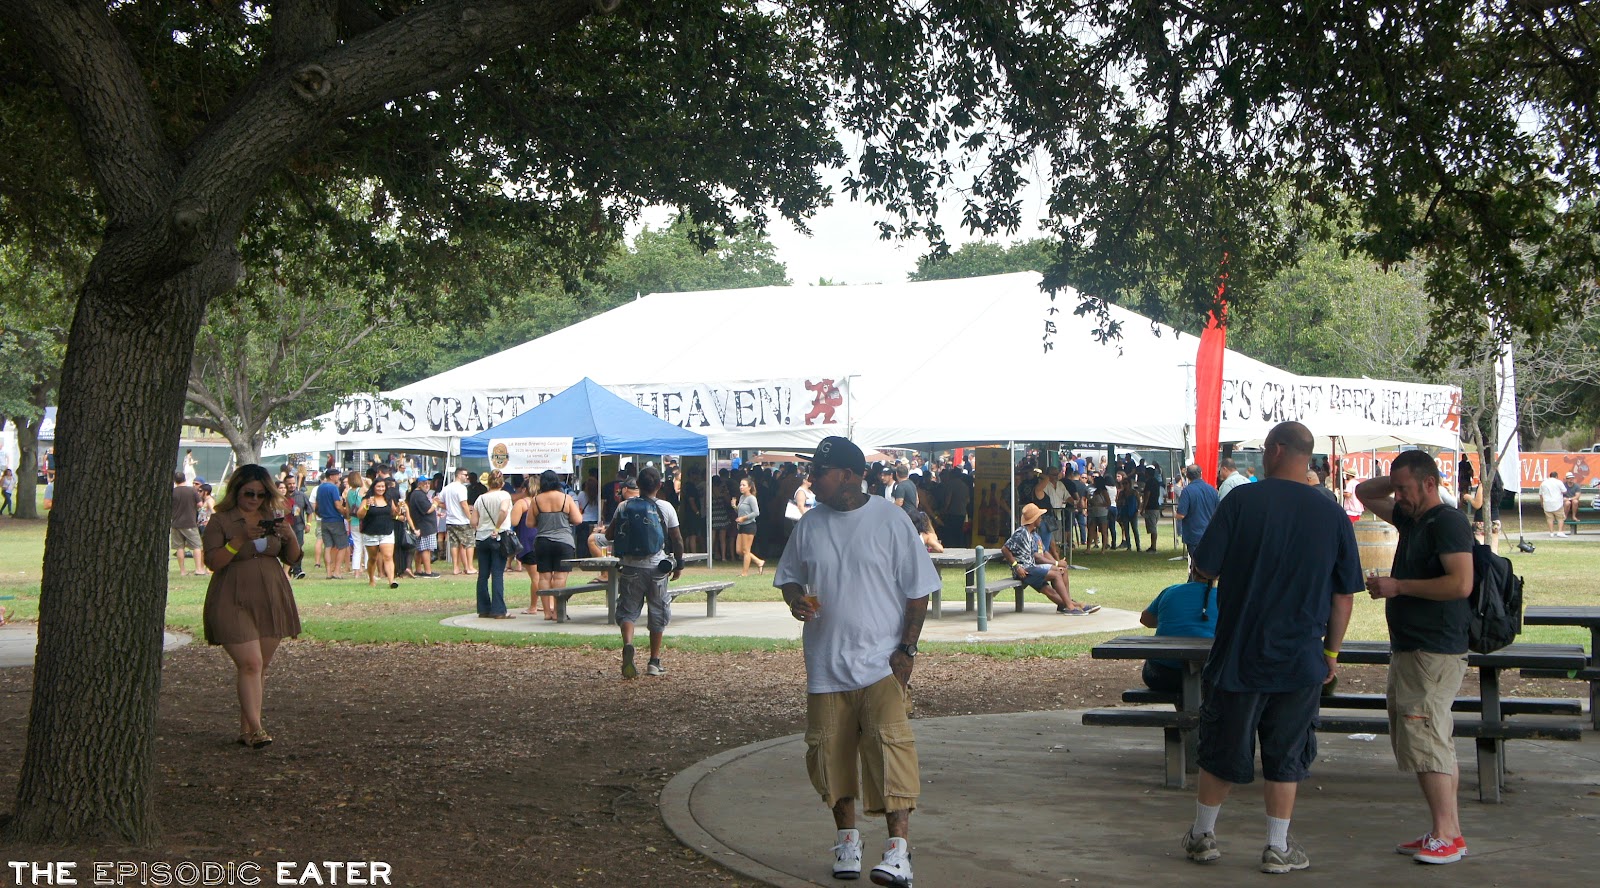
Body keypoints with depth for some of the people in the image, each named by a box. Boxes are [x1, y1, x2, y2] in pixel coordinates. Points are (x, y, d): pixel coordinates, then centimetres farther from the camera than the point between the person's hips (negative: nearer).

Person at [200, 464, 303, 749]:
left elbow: (292, 559, 12)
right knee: (250, 664, -15)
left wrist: (291, 538, -8)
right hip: (234, 603, -5)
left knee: (261, 667, 6)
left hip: (271, 602, 5)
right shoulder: (220, 521, -2)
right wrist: (241, 539, -23)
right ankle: (255, 728, -15)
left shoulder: (273, 518, 13)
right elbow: (213, 562, -12)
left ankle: (245, 729, 12)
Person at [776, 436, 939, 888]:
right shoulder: (810, 525, 7)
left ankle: (899, 849, -16)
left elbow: (918, 590, -2)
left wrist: (906, 649, -8)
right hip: (826, 663, 4)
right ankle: (847, 835, 25)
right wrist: (795, 597, -5)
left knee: (889, 745, -15)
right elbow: (788, 575, 19)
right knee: (830, 750, 7)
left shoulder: (890, 520, -4)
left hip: (881, 661, -4)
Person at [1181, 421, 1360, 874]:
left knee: (1222, 751, 12)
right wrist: (1331, 652, 16)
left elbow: (1204, 569, -8)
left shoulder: (1242, 500, -10)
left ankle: (1202, 835, 25)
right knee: (1286, 755, 11)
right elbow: (1344, 595, 4)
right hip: (1301, 660, 1)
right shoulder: (1333, 516, -1)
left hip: (1239, 654, -1)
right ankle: (1278, 848, 15)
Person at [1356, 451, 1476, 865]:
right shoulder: (1410, 518, 15)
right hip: (1408, 648, 10)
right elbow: (1364, 493, 29)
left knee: (1424, 739, -13)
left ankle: (1446, 836, -11)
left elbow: (1461, 583, -24)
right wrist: (1396, 481, 9)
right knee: (1433, 741, 11)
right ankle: (1448, 832, 14)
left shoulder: (1448, 522, -13)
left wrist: (1398, 586, -18)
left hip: (1435, 653, -10)